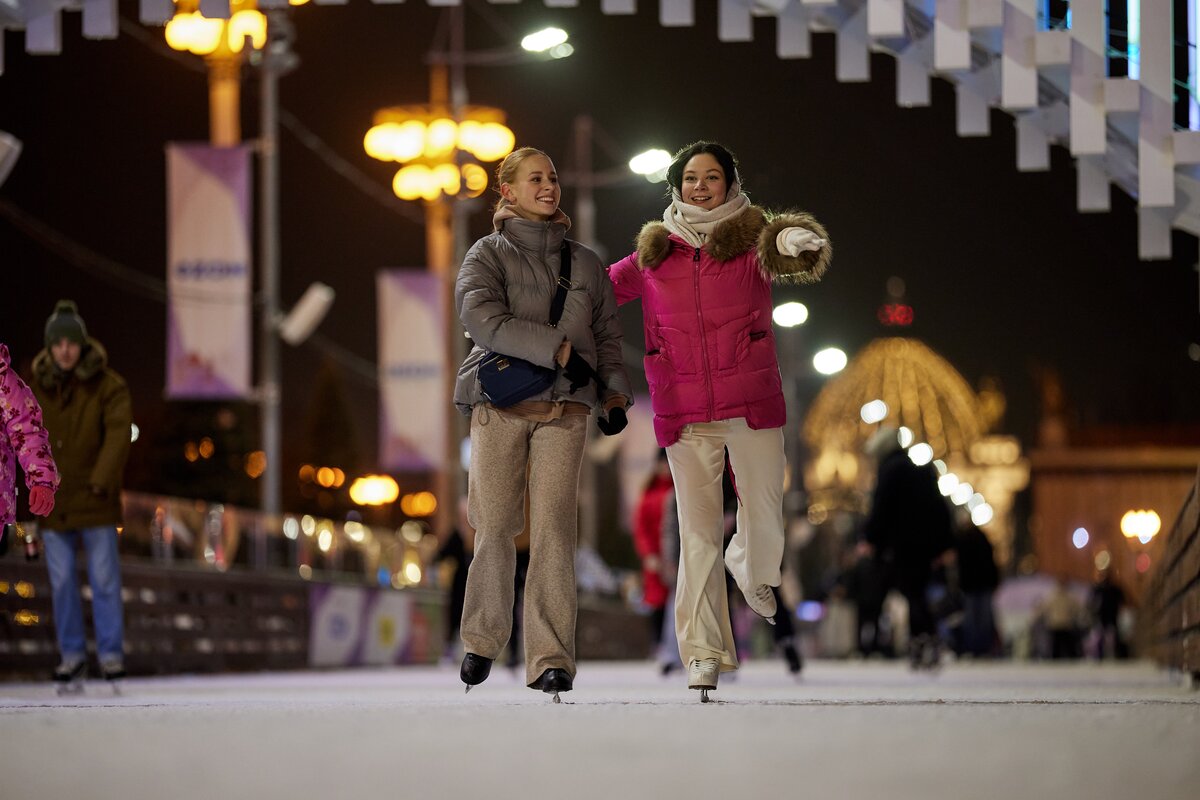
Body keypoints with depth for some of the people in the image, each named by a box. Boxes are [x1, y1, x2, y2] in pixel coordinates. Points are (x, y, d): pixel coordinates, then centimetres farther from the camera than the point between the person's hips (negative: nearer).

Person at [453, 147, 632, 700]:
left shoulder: (585, 264, 18)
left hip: (564, 409, 1)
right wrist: (558, 349, -15)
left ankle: (550, 660, -12)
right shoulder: (488, 255, 7)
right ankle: (482, 639, 17)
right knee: (495, 527, -4)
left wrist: (614, 394, 8)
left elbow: (607, 334, 23)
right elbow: (482, 317, -9)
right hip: (500, 403, -1)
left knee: (553, 530, -10)